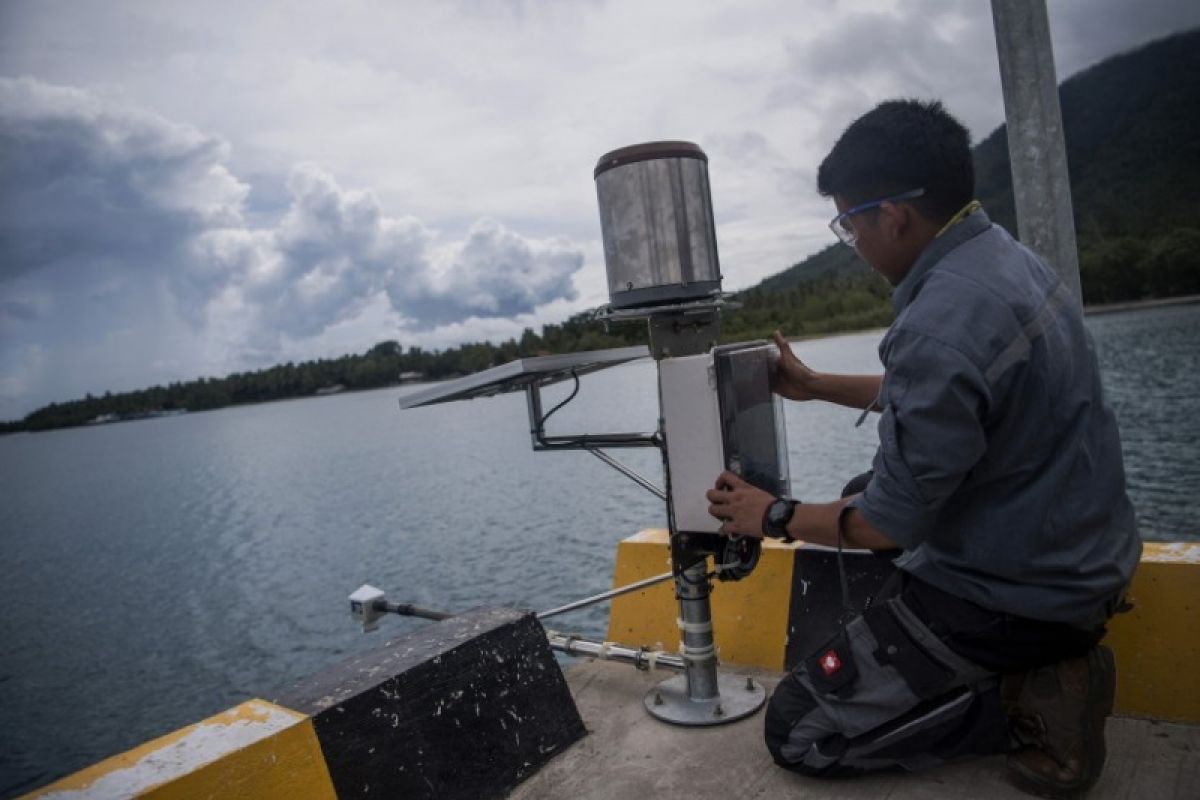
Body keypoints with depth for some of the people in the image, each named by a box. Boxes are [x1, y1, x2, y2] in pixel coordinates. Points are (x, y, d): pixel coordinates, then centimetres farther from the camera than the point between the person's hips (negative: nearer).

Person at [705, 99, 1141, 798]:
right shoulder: (1006, 255, 0)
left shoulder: (940, 323, -30)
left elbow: (889, 525, -22)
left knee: (795, 732, 0)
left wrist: (776, 517, -5)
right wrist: (815, 385, 19)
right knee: (859, 495, 29)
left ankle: (1029, 705, -2)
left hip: (1013, 596, -9)